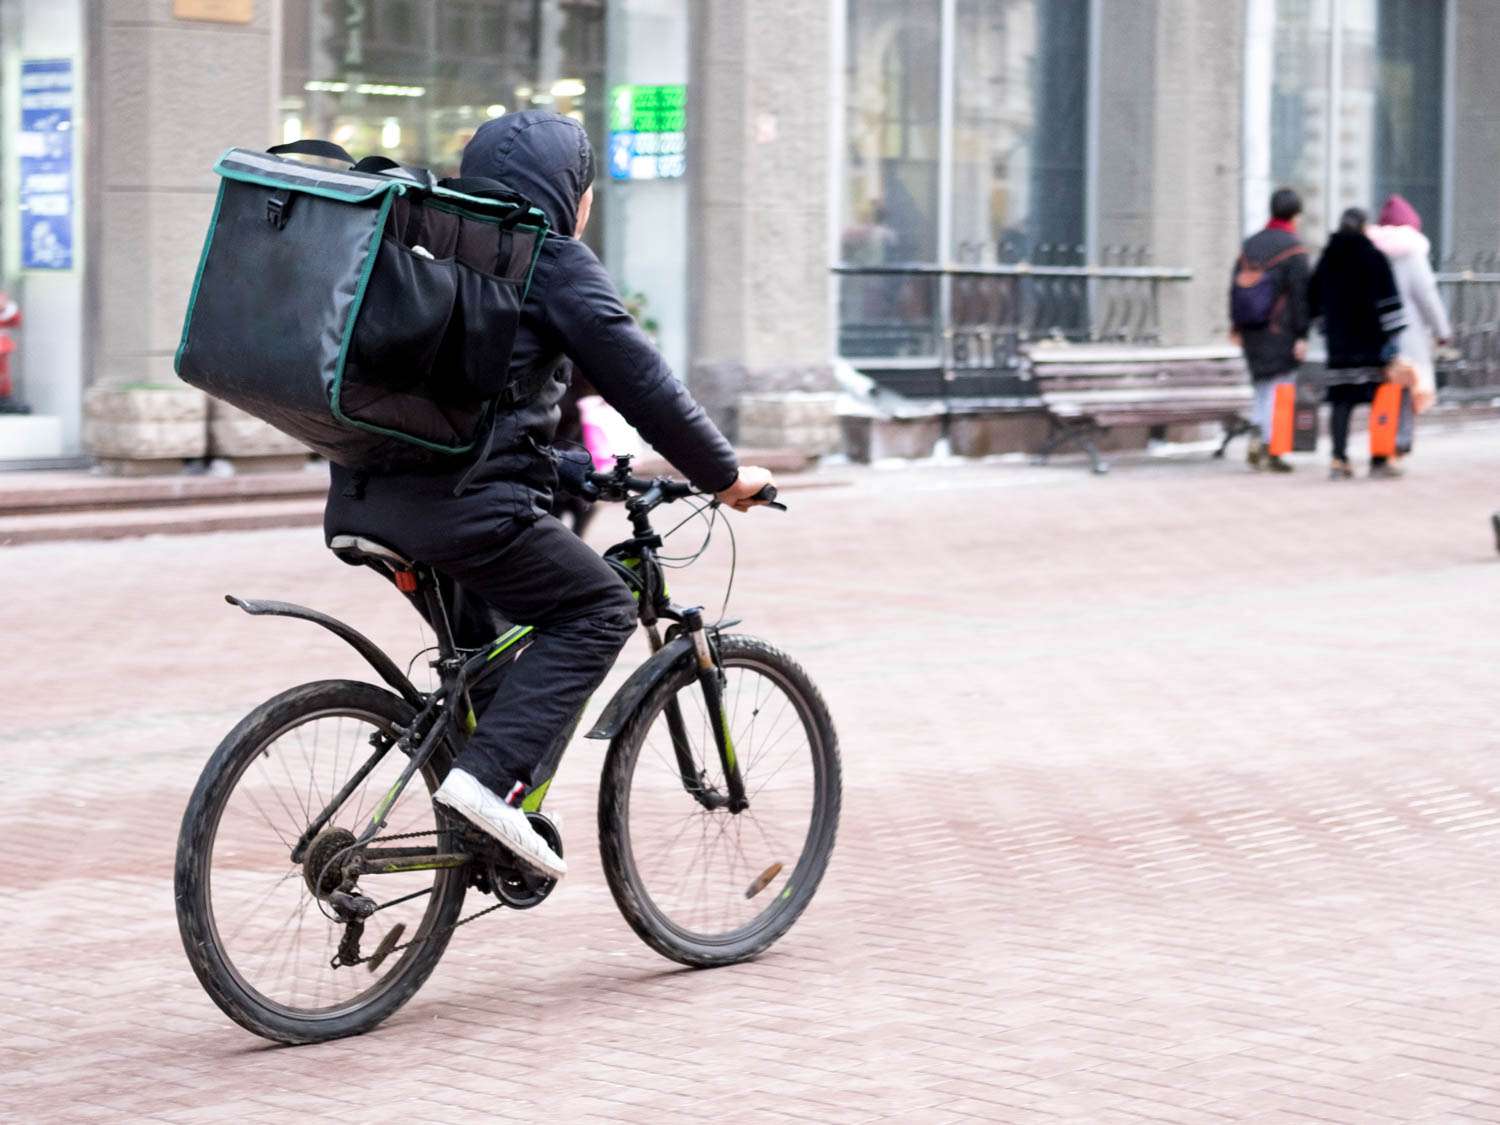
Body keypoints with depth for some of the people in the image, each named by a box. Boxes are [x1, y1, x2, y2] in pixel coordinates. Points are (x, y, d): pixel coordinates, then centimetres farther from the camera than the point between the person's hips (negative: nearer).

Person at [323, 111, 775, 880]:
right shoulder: (555, 262, 1)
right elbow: (639, 382, -1)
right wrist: (724, 476, 9)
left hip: (366, 492, 9)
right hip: (461, 499, -8)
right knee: (597, 611, 4)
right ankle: (490, 775, -13)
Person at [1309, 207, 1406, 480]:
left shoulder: (1327, 258, 9)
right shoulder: (1373, 256, -7)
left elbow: (1313, 299, 15)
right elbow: (1387, 299, -13)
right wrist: (1392, 335, -12)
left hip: (1338, 342, 5)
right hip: (1370, 342, -5)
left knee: (1341, 401, 5)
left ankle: (1339, 460, -5)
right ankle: (1379, 460, 0)